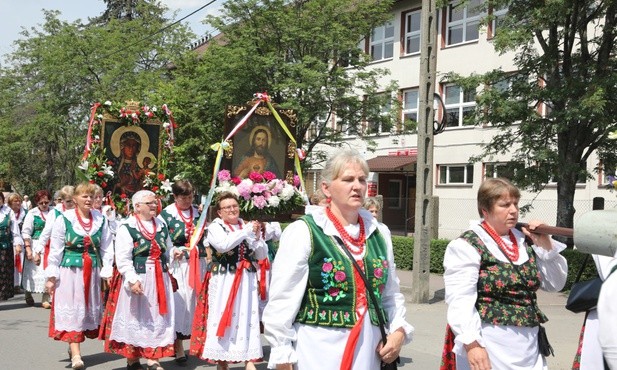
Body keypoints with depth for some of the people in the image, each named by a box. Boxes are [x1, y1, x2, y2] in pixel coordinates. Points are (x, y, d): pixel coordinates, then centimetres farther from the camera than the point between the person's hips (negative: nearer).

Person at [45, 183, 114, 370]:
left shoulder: (100, 219, 3)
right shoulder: (64, 219, -5)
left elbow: (107, 248, 5)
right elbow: (55, 250, -3)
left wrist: (108, 272, 1)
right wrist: (51, 276, -4)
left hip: (93, 271, 4)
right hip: (70, 270, -4)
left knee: (89, 308, 9)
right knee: (72, 309, -5)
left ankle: (73, 348, 26)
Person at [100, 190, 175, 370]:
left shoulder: (162, 225, 10)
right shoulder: (127, 227, -9)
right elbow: (123, 259, -16)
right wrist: (132, 280, -24)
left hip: (159, 279, 6)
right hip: (136, 279, -5)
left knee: (157, 319, 5)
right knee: (135, 319, 6)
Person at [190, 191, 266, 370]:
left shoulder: (248, 226, 10)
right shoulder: (215, 227, -1)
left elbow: (262, 255, 10)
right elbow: (223, 245, -22)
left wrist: (257, 237, -7)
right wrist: (246, 231, -17)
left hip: (246, 280, 3)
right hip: (223, 281, -3)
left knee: (247, 316, 2)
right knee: (222, 317, 1)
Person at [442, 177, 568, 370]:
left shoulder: (524, 241, 9)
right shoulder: (468, 245, -10)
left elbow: (555, 284, 14)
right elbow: (460, 299, -17)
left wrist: (546, 245, 2)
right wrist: (471, 343, -25)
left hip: (528, 345, 6)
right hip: (487, 344, -6)